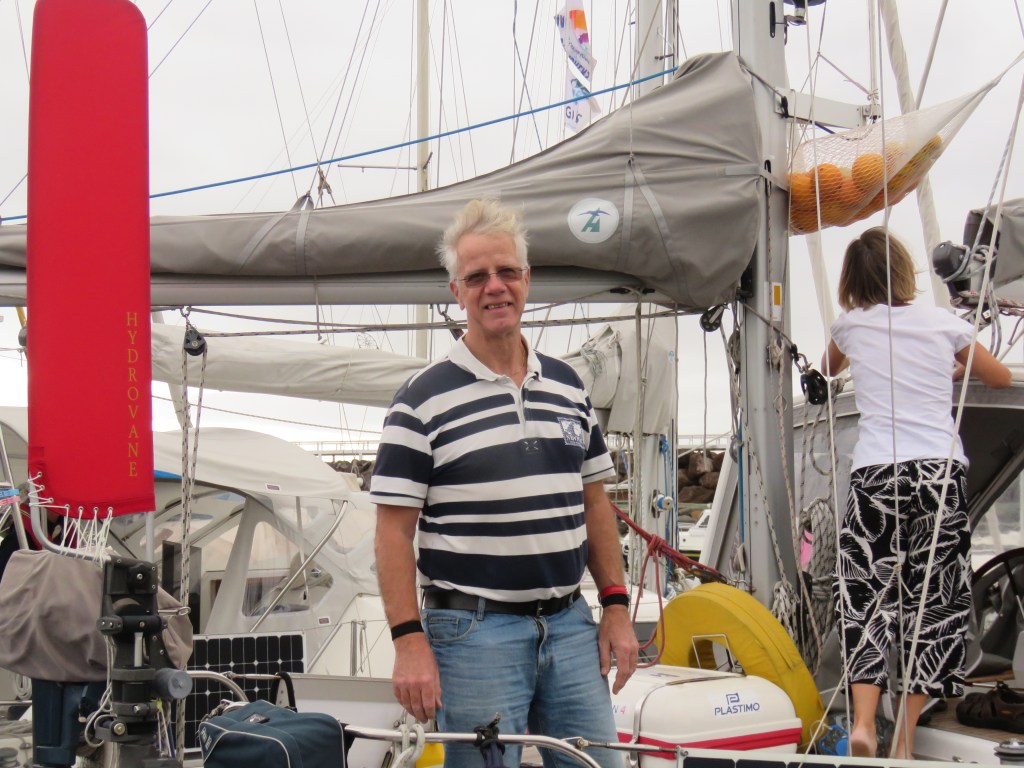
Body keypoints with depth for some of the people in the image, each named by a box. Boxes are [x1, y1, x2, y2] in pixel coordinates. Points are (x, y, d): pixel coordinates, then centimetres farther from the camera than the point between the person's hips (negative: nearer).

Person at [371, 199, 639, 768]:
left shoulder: (568, 386, 12)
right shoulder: (423, 400, -5)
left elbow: (594, 502, 16)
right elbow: (394, 529, -7)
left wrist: (617, 605, 9)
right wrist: (409, 640, -14)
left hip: (570, 625, 5)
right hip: (474, 631, -5)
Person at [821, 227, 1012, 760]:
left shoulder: (850, 326, 8)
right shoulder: (944, 324, 10)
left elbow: (829, 370, 32)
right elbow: (1001, 378, 26)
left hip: (875, 474, -1)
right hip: (942, 471, 1)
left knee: (867, 596, 2)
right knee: (933, 602, 6)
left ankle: (863, 721, -15)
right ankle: (905, 738, 5)